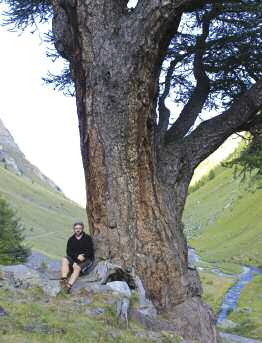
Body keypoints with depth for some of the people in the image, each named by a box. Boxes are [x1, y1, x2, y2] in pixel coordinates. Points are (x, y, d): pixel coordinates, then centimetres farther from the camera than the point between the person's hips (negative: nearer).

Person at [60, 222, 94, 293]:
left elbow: (90, 251, -2)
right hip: (74, 258, 3)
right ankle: (63, 280, -41)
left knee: (77, 267, -32)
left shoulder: (87, 238, 5)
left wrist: (83, 256, -19)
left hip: (86, 260, -3)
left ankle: (69, 285, -49)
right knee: (64, 260, -26)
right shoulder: (71, 240, 13)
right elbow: (68, 252, 2)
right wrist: (77, 256, -14)